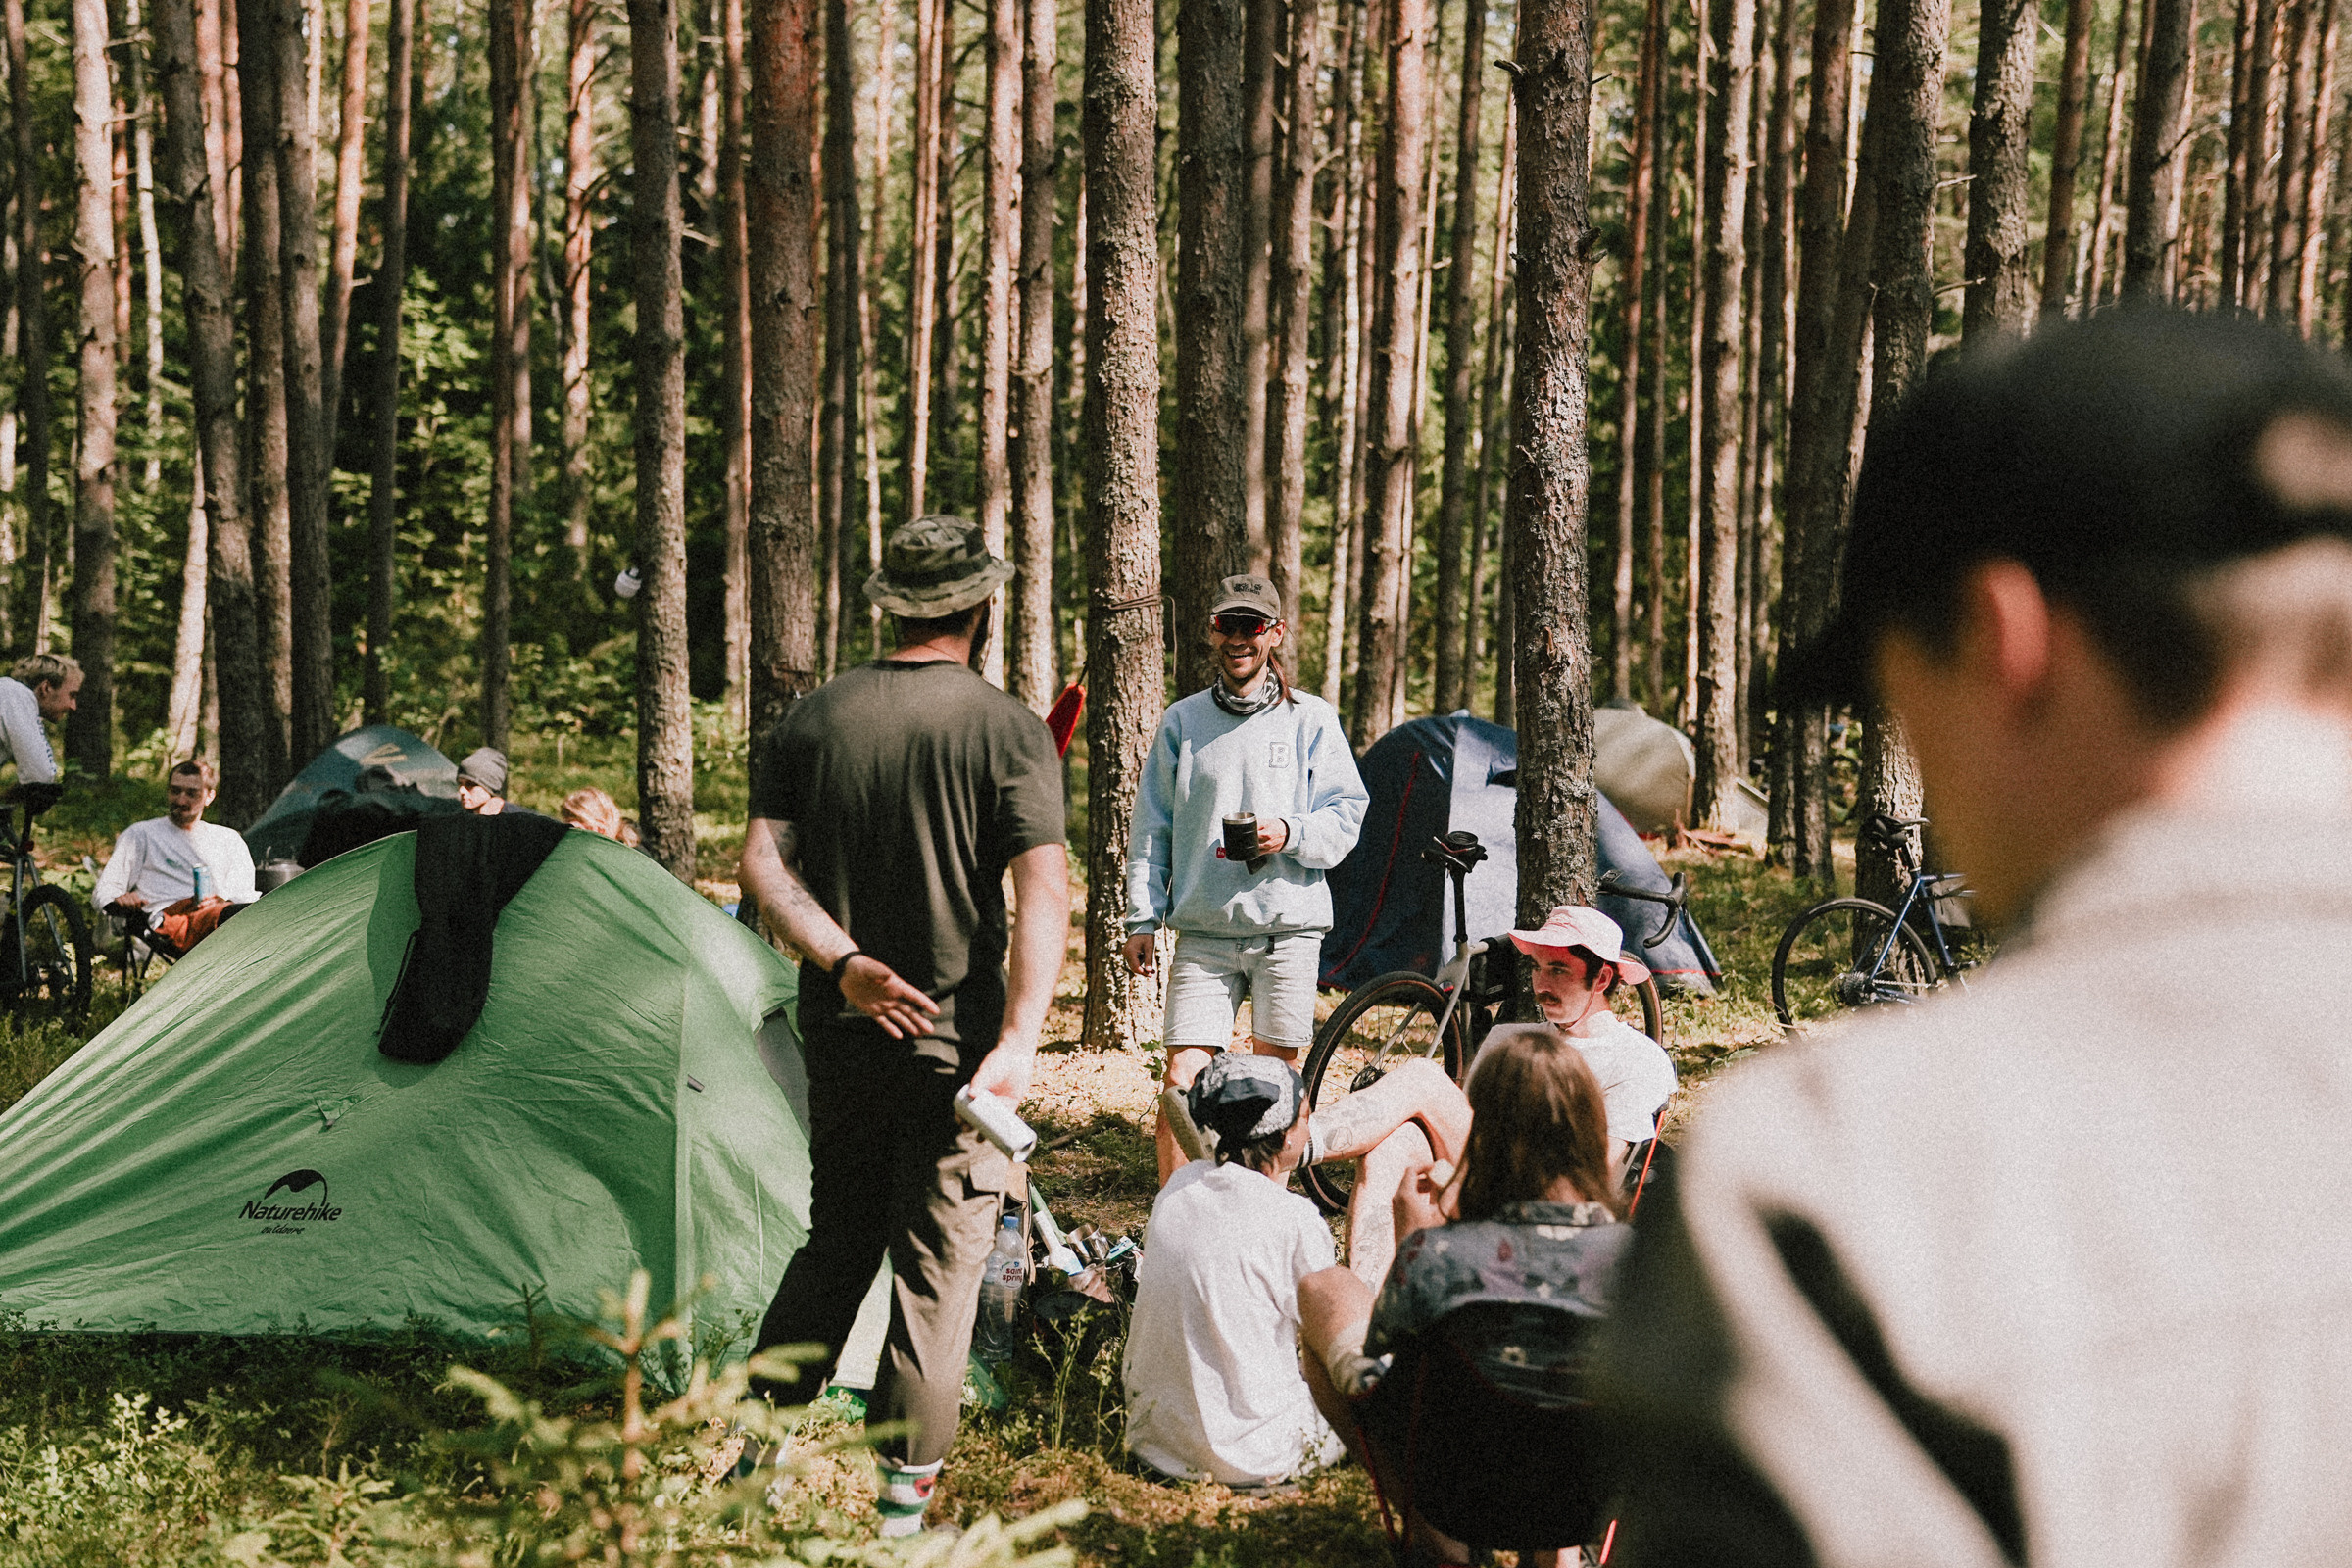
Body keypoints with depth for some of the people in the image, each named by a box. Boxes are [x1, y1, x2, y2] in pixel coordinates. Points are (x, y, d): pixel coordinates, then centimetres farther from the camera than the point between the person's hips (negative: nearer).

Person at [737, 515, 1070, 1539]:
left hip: (840, 1033, 4)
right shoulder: (1006, 729, -7)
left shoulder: (812, 718, 4)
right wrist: (1020, 1041, -20)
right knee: (939, 1261, 5)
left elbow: (763, 861, -3)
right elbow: (1043, 888, -16)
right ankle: (906, 1494, 6)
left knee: (836, 1237, 20)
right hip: (952, 1038, -4)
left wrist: (842, 963, -10)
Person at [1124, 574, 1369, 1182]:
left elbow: (1346, 813, 5)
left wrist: (1291, 833, -15)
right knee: (1181, 1078, -8)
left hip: (1288, 926, -1)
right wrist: (1142, 918, 5)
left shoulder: (1311, 719, 6)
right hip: (1204, 931, 1)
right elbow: (1151, 827, 12)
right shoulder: (1182, 721, 11)